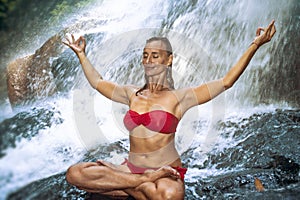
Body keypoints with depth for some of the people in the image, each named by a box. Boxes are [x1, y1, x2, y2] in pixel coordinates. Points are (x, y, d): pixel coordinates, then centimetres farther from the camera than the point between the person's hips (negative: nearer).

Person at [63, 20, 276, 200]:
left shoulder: (179, 97, -3)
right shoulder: (133, 94, 10)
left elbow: (226, 81, -8)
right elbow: (97, 82, 25)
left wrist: (255, 45, -13)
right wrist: (81, 54, 32)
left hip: (166, 172, -4)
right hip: (132, 167, 5)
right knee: (74, 173, -19)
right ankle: (146, 183, -16)